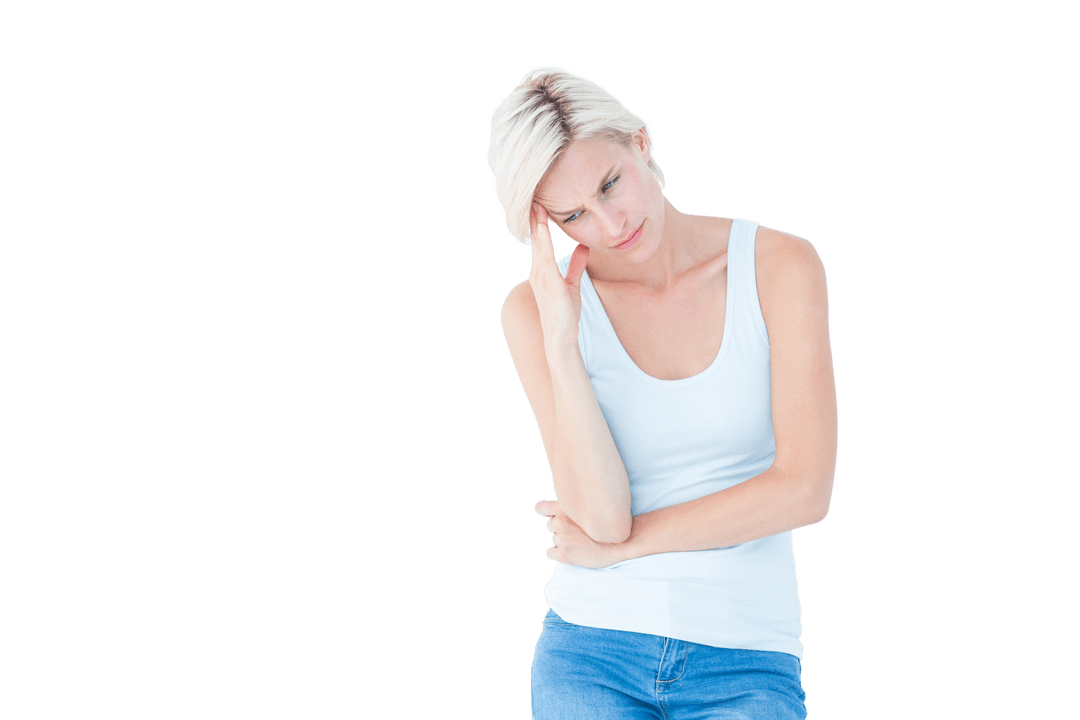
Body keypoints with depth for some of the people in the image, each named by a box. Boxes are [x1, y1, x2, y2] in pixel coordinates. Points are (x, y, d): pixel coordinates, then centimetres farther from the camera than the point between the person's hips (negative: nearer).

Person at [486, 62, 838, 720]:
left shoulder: (782, 265, -4)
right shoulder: (537, 309, -2)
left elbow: (804, 490, -10)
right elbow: (602, 514, -11)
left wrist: (620, 543, -6)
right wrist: (558, 340, -18)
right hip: (592, 653, 1)